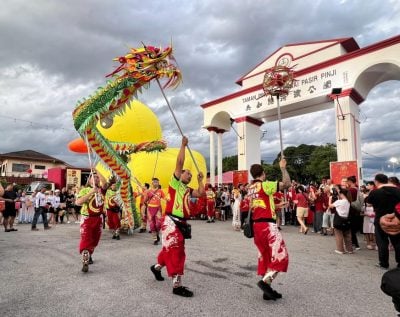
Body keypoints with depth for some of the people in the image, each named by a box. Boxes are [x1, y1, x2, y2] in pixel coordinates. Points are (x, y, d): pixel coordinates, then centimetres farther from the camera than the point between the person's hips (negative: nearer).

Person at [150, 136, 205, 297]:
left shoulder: (188, 190, 18)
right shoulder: (175, 182, -2)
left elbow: (201, 193, 10)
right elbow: (180, 162, -10)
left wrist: (200, 180, 16)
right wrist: (183, 145, -5)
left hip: (181, 223, 8)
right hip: (171, 222, -8)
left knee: (171, 249, 21)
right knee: (176, 251, -8)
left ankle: (157, 267, 45)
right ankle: (177, 285, -3)